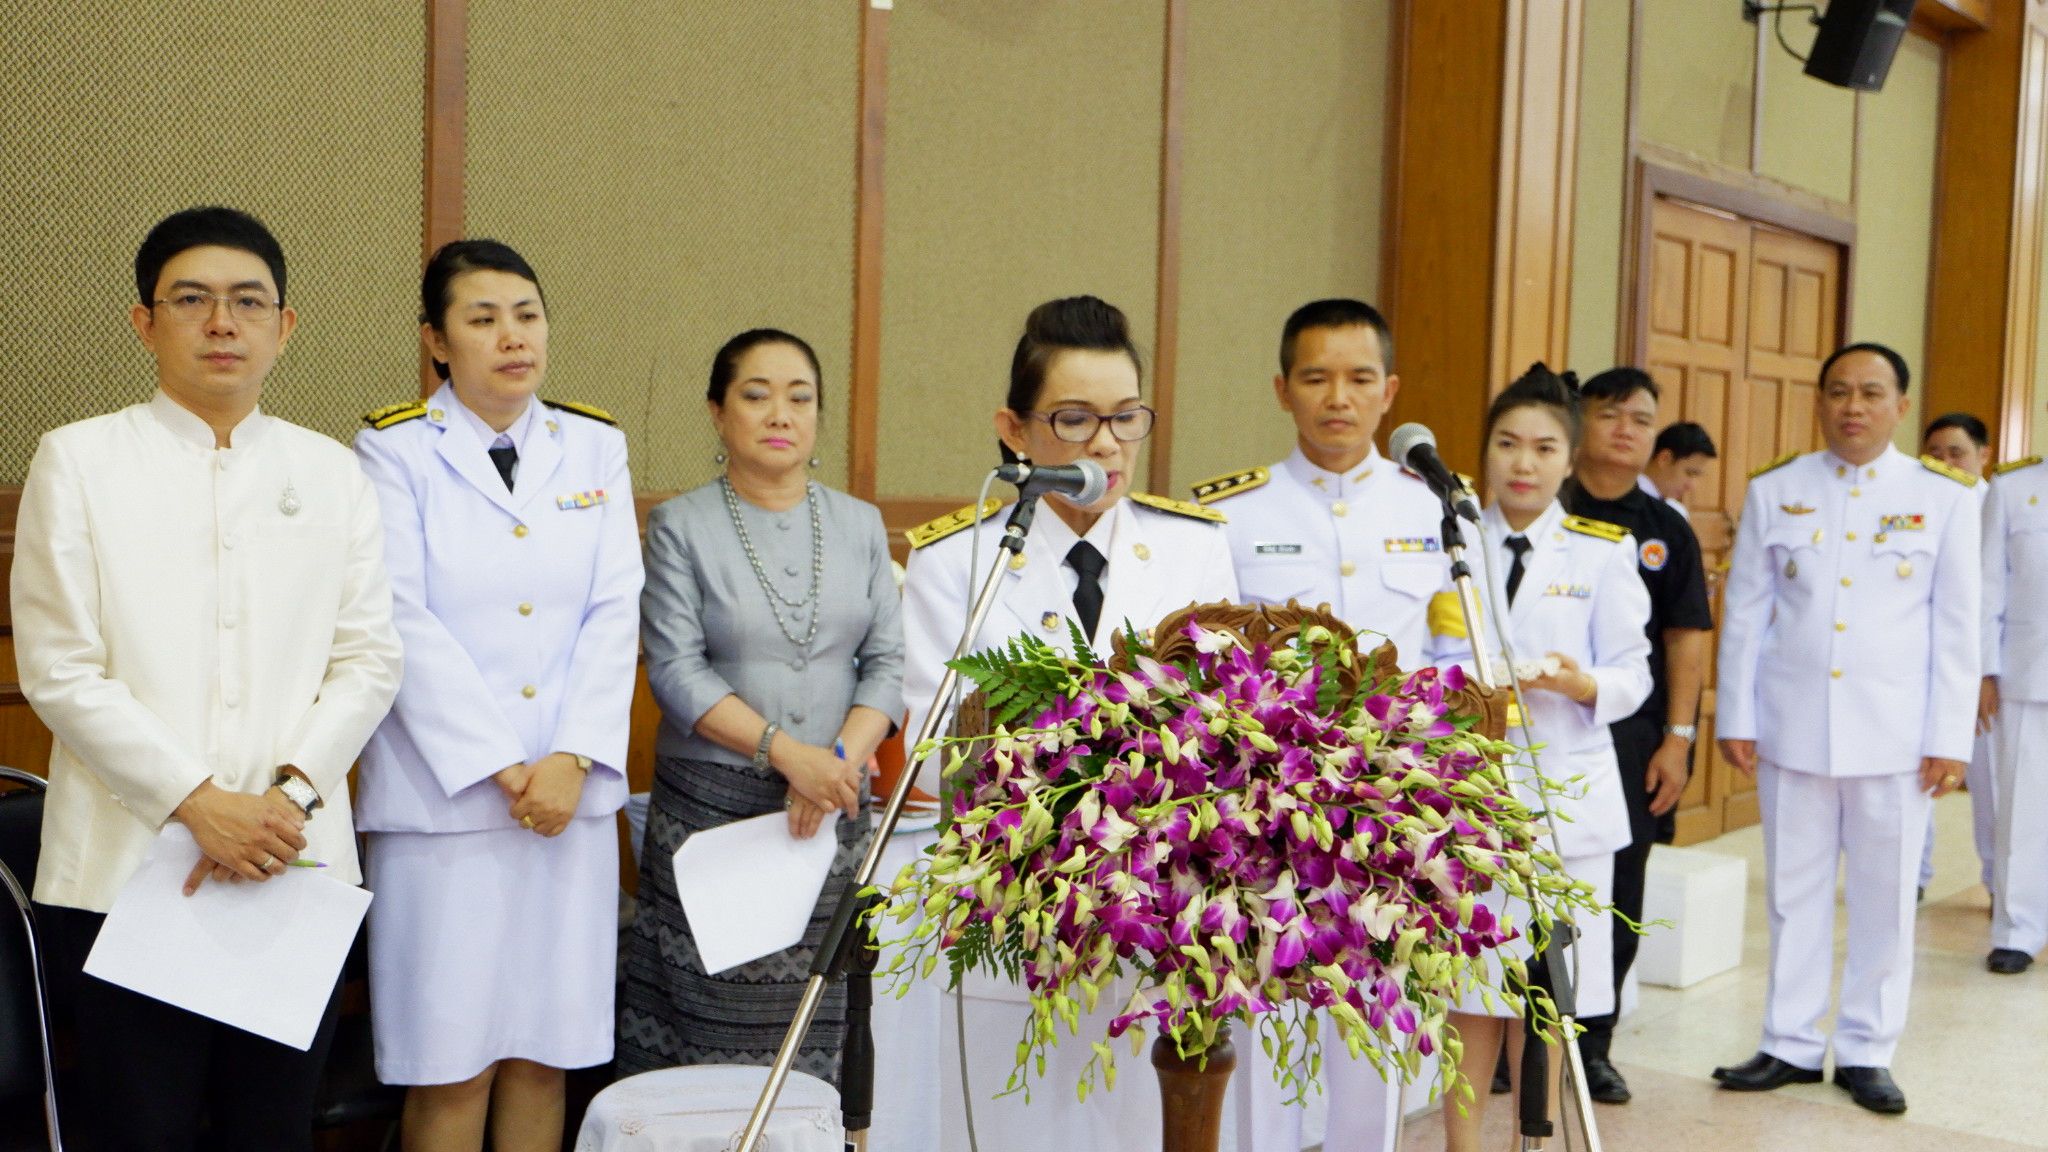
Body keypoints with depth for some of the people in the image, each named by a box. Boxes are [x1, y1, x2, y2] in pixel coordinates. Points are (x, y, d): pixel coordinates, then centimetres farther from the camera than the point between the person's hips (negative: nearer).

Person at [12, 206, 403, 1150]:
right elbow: (59, 672, -3)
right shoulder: (78, 459, 4)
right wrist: (196, 801, -11)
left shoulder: (330, 471, 12)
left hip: (297, 864, 2)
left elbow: (369, 660, 5)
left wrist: (289, 792, -9)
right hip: (125, 866, -2)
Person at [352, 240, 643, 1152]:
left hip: (571, 794, 3)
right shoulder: (394, 449, 0)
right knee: (449, 1066, 0)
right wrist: (499, 764, -12)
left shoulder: (595, 446, 11)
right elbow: (401, 622, -7)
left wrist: (574, 758, -9)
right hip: (442, 794, -3)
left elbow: (615, 612, 3)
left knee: (545, 1054, 8)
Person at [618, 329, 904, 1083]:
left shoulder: (860, 524, 10)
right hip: (711, 808, -2)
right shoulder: (680, 526, 1)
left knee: (813, 1032, 2)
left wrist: (840, 758, -11)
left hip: (831, 815, 2)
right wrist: (787, 752, -17)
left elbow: (888, 661, 5)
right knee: (705, 1023, 0)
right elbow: (675, 669, -8)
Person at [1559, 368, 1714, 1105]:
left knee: (1618, 893, 8)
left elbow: (1687, 638, 8)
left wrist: (1678, 738, 1)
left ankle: (1593, 1043, 21)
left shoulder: (1667, 529, 9)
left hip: (1634, 739, 3)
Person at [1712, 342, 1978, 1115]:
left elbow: (1956, 626, 2)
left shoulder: (1944, 497, 2)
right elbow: (1745, 612, 6)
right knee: (1793, 891, 8)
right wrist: (1736, 718, 3)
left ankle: (1867, 1051, 18)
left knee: (1885, 896, 5)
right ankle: (1791, 1044, 19)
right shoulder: (1774, 492, 4)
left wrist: (1949, 737, -2)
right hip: (1793, 725, 1)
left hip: (1894, 731, -1)